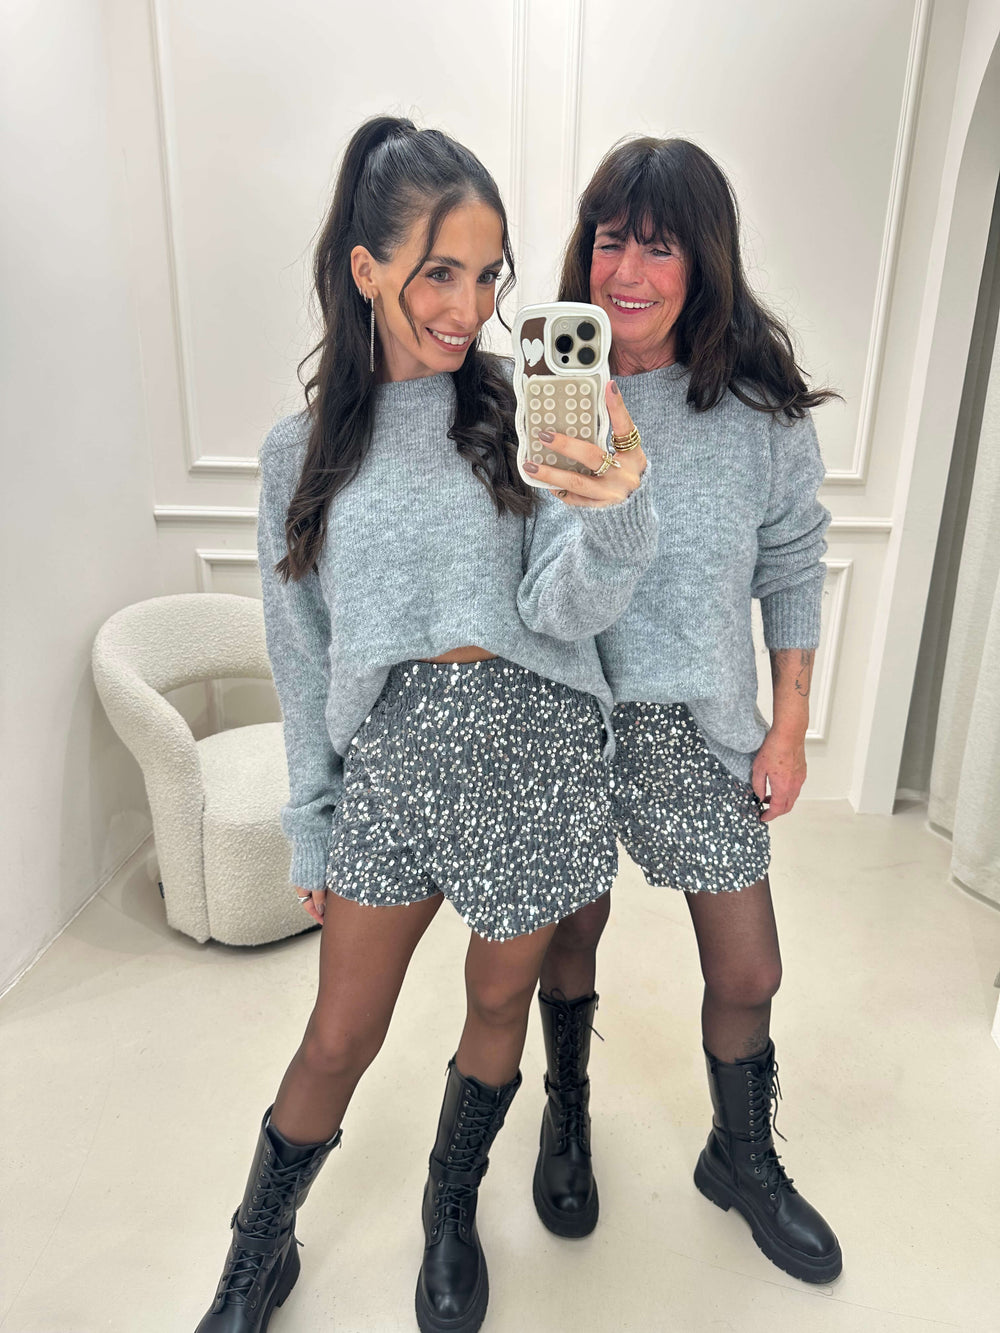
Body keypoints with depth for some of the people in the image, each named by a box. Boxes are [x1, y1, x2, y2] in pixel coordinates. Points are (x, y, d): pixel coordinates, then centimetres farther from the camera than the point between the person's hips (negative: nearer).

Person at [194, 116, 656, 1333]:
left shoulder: (522, 413, 0)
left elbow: (568, 603, -10)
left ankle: (452, 1209, 48)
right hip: (387, 748, 1)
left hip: (532, 743, 0)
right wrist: (310, 825, 10)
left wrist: (617, 511, -32)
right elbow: (302, 653, 8)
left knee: (501, 997, 17)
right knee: (341, 1033, 12)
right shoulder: (304, 449, 5)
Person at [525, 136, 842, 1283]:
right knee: (571, 933, 18)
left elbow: (793, 565, 2)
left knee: (748, 974, 10)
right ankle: (567, 1114, 49)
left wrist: (789, 726, 2)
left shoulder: (761, 404, -5)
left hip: (701, 723, 1)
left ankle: (742, 1157, 43)